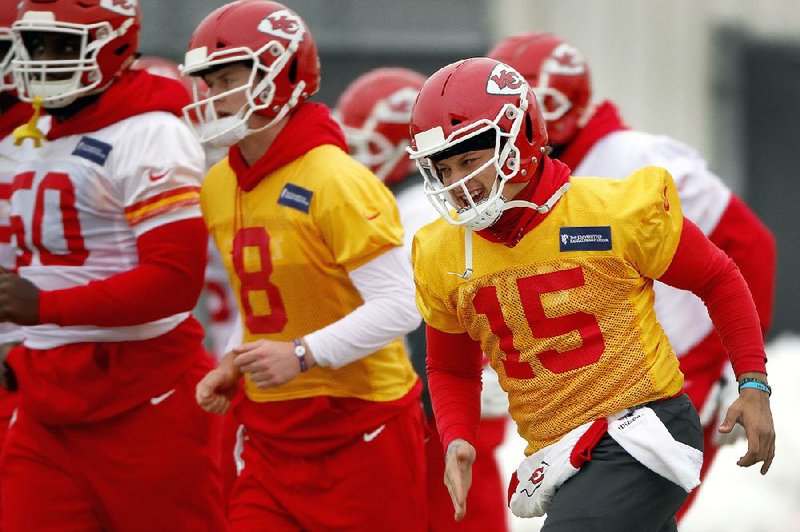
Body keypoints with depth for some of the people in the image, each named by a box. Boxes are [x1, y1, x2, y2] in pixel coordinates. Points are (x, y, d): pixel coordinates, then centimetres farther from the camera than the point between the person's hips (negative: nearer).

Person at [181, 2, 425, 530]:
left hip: (360, 429, -7)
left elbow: (398, 305, -21)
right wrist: (235, 367, 7)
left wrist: (302, 355, -27)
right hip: (272, 434, 7)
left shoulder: (335, 181, -16)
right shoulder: (218, 188, 10)